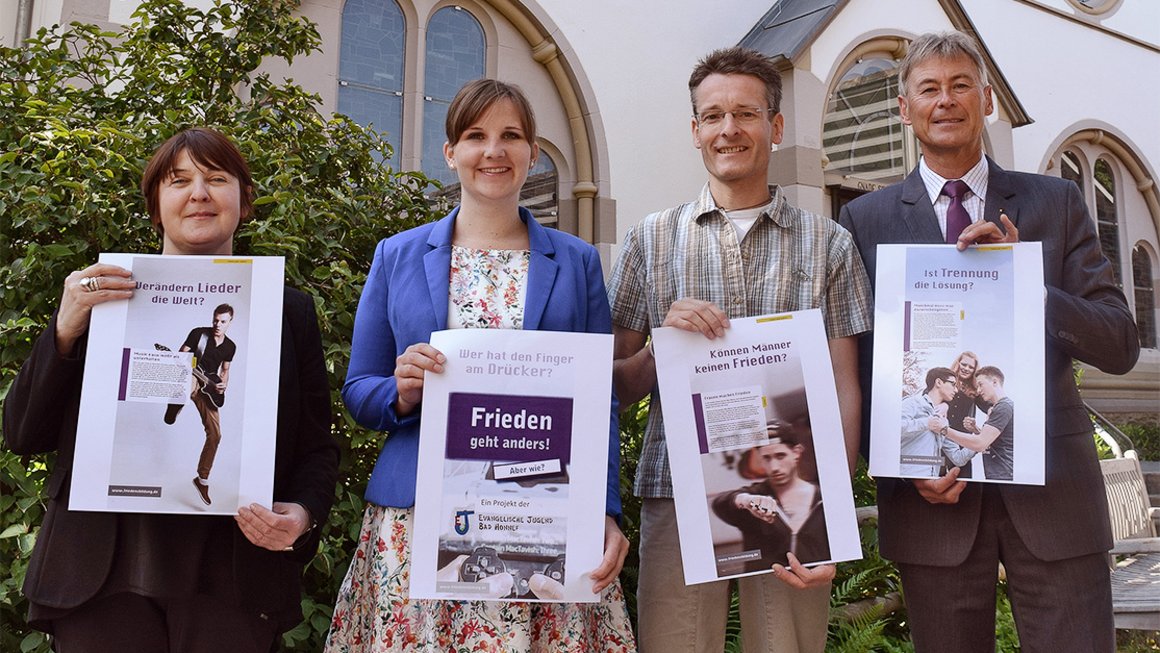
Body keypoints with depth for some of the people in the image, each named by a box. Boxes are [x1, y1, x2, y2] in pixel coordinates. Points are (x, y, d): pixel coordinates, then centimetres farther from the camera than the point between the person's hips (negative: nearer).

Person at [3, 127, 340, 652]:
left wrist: (302, 514, -13)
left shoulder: (288, 310, 8)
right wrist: (65, 330, -9)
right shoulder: (101, 295, 8)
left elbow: (316, 447, 7)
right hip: (104, 572, 1)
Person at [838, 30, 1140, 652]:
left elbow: (1120, 346, 1)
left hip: (1053, 490, 1)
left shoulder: (1057, 203, 7)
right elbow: (857, 364, 3)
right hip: (934, 492, 0)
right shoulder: (866, 219, 4)